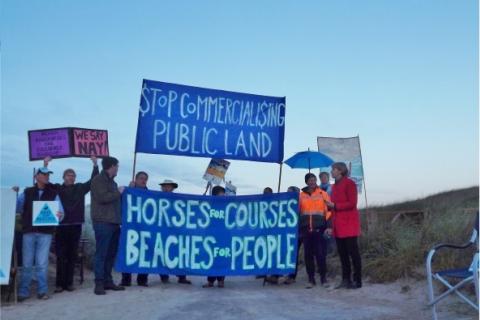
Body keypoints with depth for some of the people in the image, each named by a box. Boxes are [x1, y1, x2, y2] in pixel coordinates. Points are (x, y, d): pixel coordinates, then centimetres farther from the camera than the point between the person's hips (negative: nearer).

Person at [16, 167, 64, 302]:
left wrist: (59, 215, -21)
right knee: (27, 263, 4)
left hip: (45, 233, 0)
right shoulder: (27, 192, 10)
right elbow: (17, 207, 5)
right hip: (29, 231, 1)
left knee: (42, 264, 0)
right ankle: (23, 291, 12)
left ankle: (42, 290, 8)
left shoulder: (53, 194, 9)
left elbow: (60, 211, 2)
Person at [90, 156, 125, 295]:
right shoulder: (98, 180, -6)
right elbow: (103, 198, -19)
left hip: (114, 222, 9)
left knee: (111, 253, 10)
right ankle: (99, 283, -4)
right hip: (103, 222, -8)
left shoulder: (112, 182, 20)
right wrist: (118, 192, -8)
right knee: (101, 254, -7)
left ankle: (107, 281, 16)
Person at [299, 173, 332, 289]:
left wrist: (329, 226, -9)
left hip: (319, 229, -2)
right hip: (306, 230, 2)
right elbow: (297, 212, 14)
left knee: (321, 254, -3)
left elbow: (328, 211, -1)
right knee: (308, 254, 4)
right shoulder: (301, 195, 8)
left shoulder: (323, 194, 3)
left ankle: (323, 278, 10)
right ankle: (311, 279, 13)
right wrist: (298, 228, 12)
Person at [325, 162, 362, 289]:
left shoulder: (349, 183, -7)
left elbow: (352, 203, -13)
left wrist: (335, 205, -16)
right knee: (342, 253, 10)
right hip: (338, 225, 8)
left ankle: (357, 281, 4)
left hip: (349, 224, -8)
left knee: (353, 252, -2)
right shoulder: (334, 186, 16)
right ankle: (346, 280, 17)